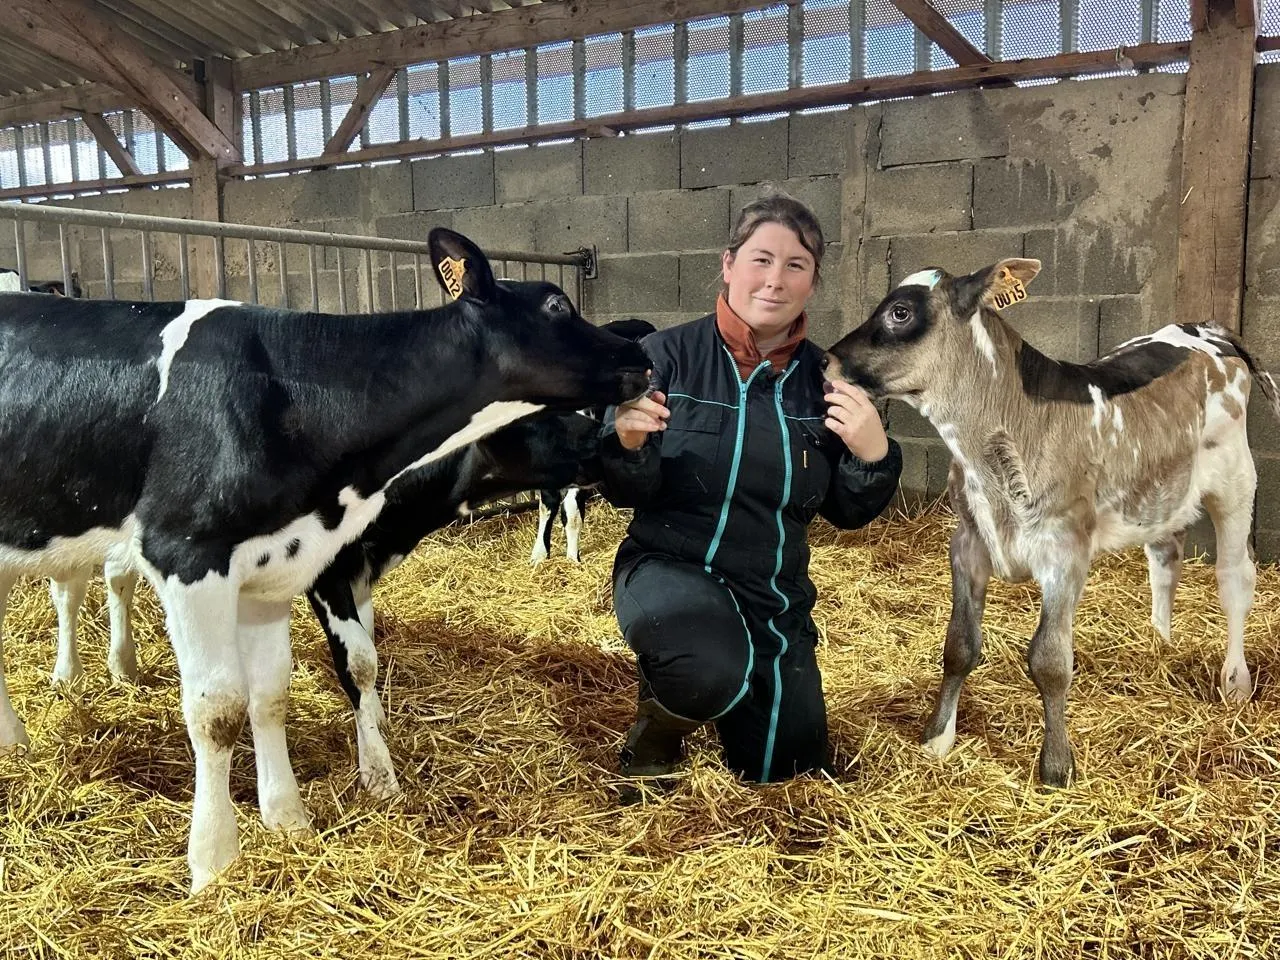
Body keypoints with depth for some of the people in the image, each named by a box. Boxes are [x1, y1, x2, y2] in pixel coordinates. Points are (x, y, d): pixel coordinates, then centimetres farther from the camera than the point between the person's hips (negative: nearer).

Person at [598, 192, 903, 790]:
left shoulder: (825, 379, -3)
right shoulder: (668, 355, -12)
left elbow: (849, 515, 2)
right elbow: (628, 494, -9)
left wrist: (873, 455, -18)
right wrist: (628, 444, -30)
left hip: (776, 596, 4)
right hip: (670, 568, -4)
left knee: (783, 775, 14)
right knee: (714, 673, -38)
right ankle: (654, 737, 0)